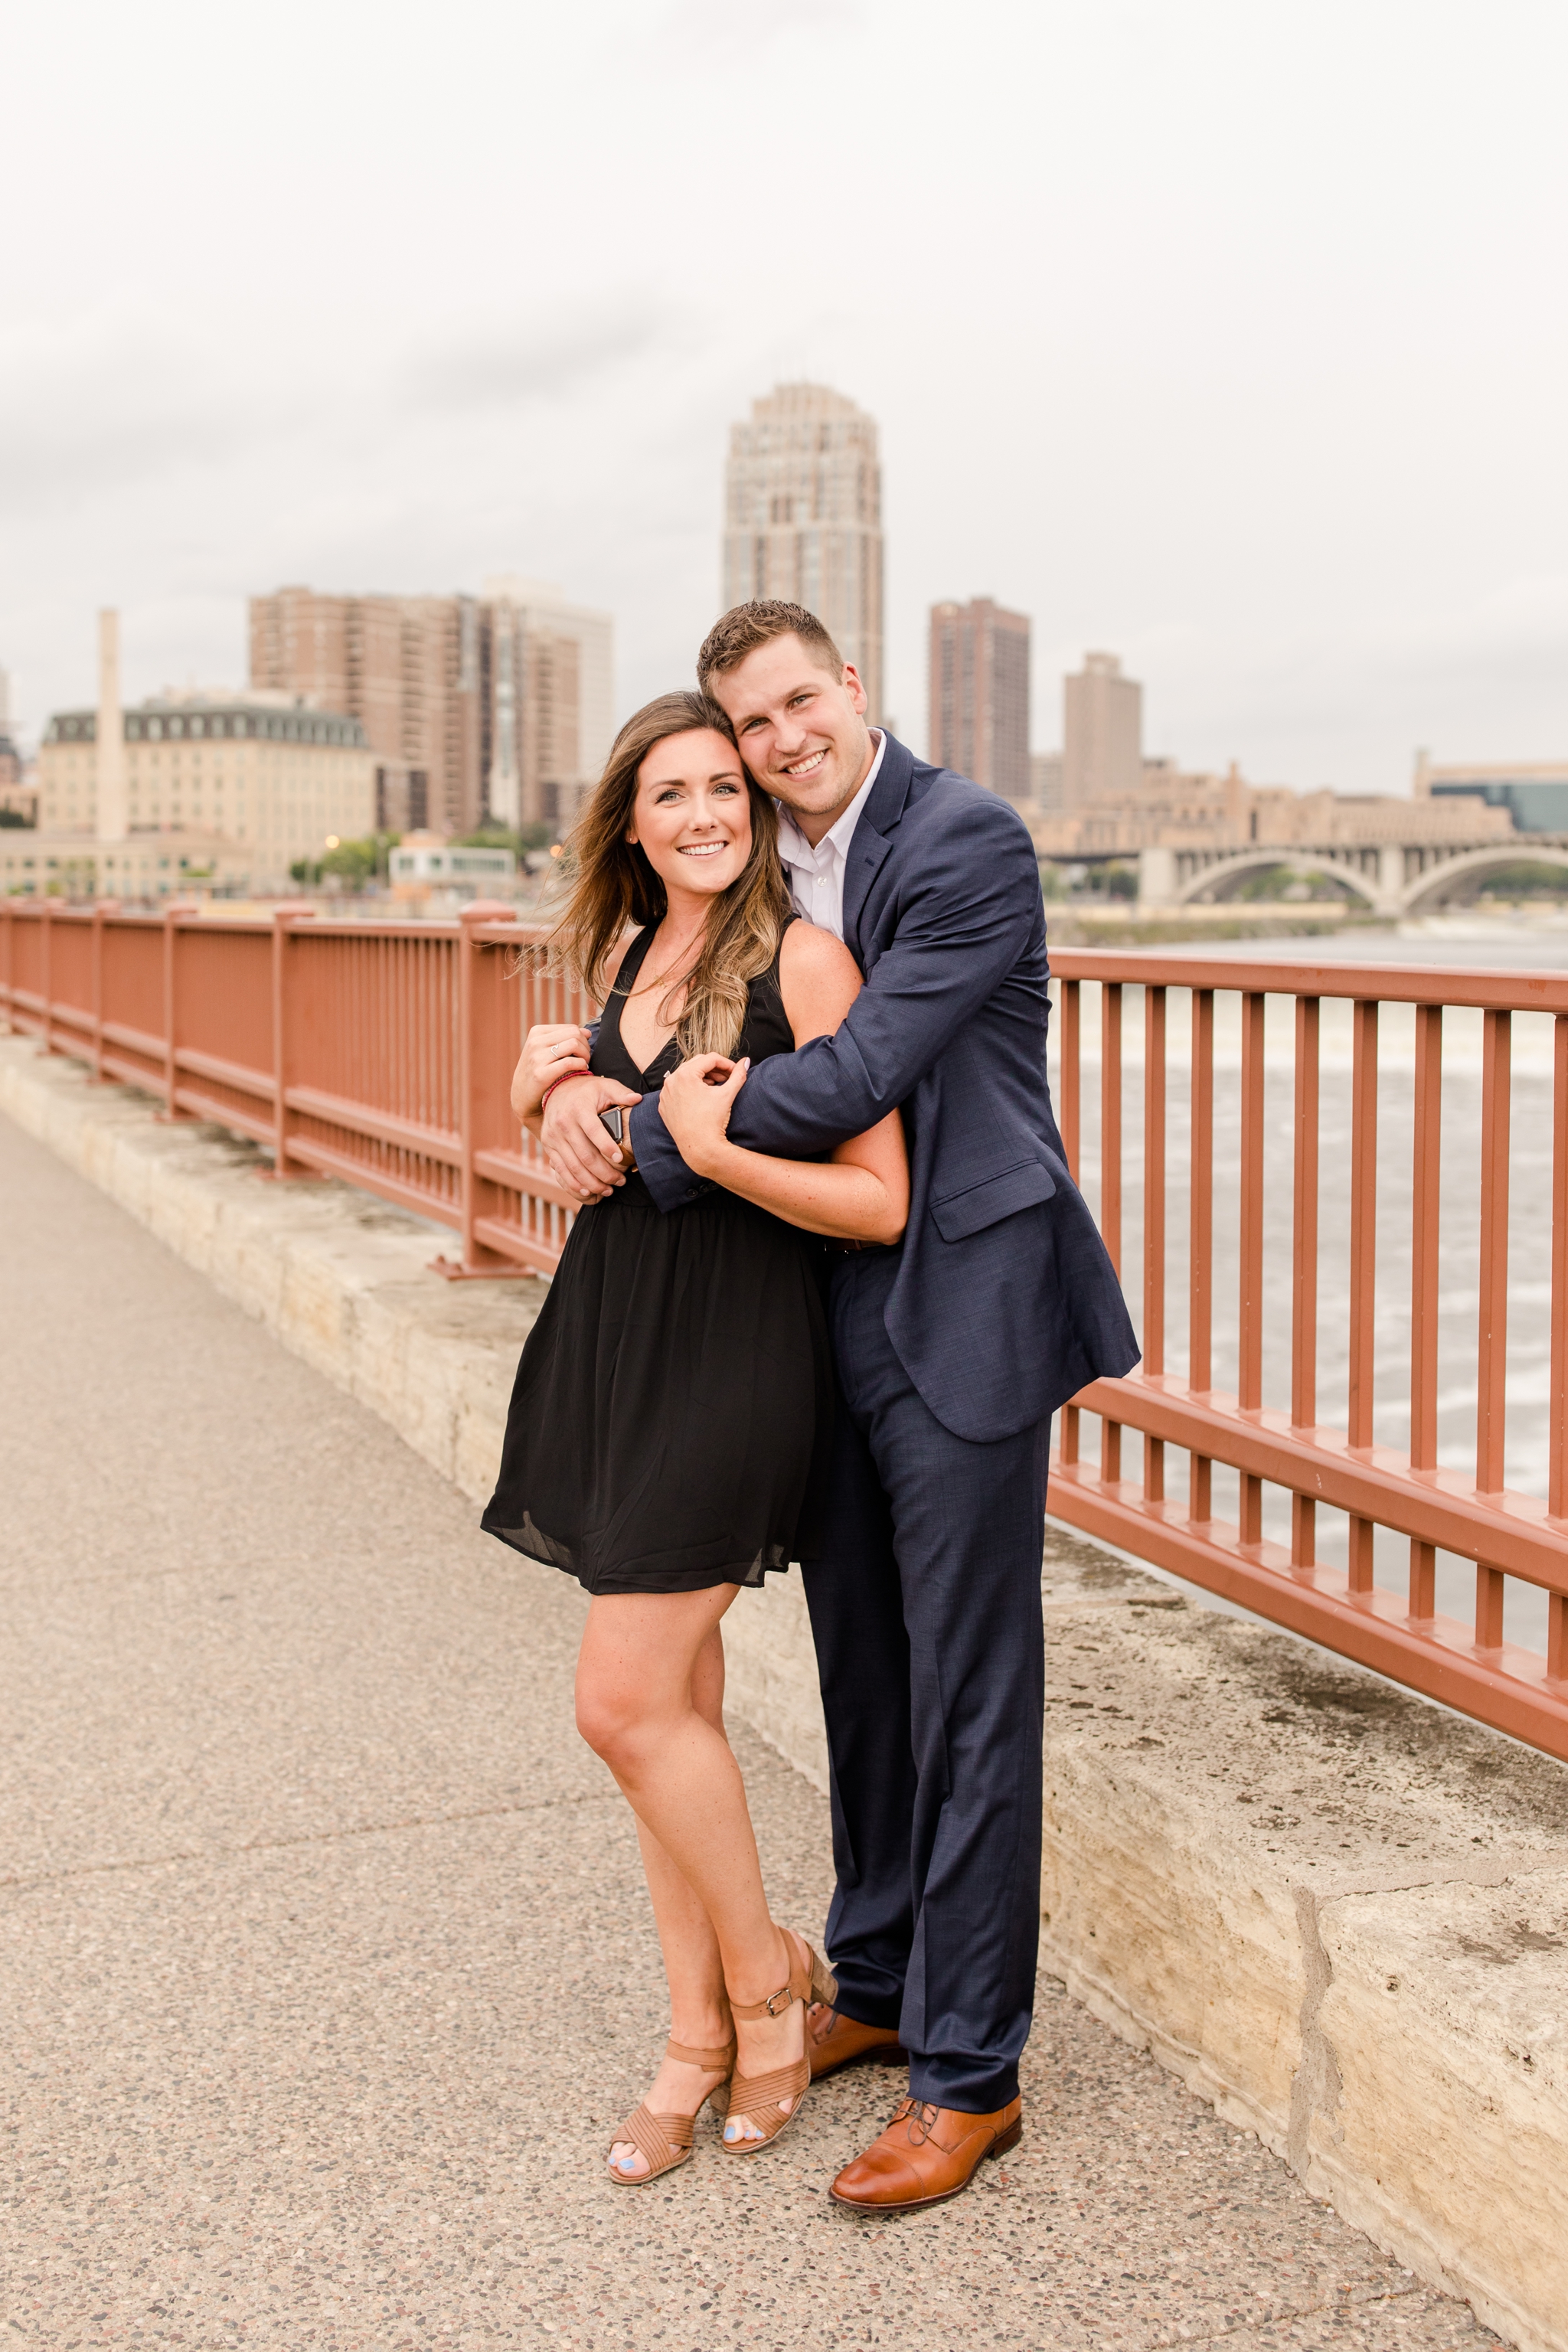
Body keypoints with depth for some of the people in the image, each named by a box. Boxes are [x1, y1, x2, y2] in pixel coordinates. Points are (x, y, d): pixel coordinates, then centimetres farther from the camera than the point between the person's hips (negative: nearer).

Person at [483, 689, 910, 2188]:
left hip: (733, 1354, -7)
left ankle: (768, 1976, 17)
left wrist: (713, 1149, -21)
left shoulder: (802, 960, -10)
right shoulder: (621, 957, 11)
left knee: (626, 1701, -8)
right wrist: (542, 1098, 4)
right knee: (673, 1698, 11)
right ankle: (701, 2037, 24)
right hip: (608, 1338, 7)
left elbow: (880, 1202, -13)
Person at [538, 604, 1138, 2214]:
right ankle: (876, 1985, 36)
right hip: (823, 1313, 8)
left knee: (967, 1699, 1)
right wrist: (586, 1087, -7)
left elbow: (857, 1075, -22)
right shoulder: (766, 865, 11)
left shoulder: (968, 844, -14)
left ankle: (967, 2076, 14)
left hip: (958, 1312, -8)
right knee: (861, 1673, 18)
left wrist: (642, 1149, -16)